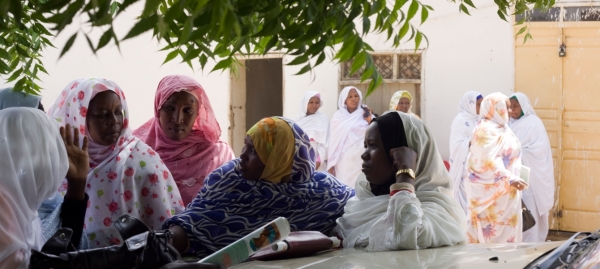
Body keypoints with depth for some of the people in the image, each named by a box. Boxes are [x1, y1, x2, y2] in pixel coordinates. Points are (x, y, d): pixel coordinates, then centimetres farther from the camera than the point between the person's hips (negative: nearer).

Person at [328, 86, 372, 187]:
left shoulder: (365, 115, 5)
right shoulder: (338, 116, 5)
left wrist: (370, 121, -13)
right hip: (342, 161, 1)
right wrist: (331, 165, 4)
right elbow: (333, 141, 6)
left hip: (360, 160, 0)